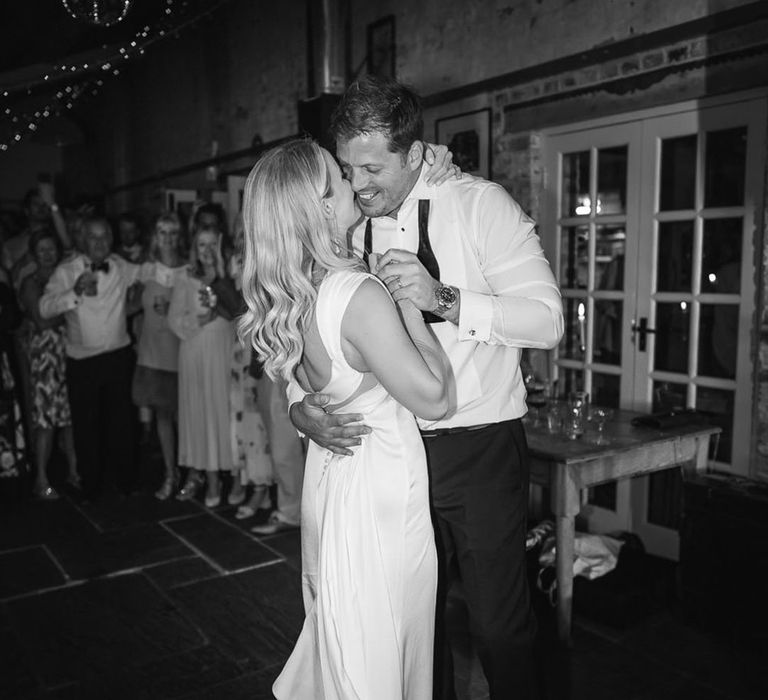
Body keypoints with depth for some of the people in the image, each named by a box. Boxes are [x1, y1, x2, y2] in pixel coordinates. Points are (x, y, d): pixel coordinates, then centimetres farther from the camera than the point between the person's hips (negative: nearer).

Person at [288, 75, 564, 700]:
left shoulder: (480, 204, -10)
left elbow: (548, 320, -16)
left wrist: (444, 299, -29)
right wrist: (302, 403, -15)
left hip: (481, 449, -4)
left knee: (499, 625, 8)